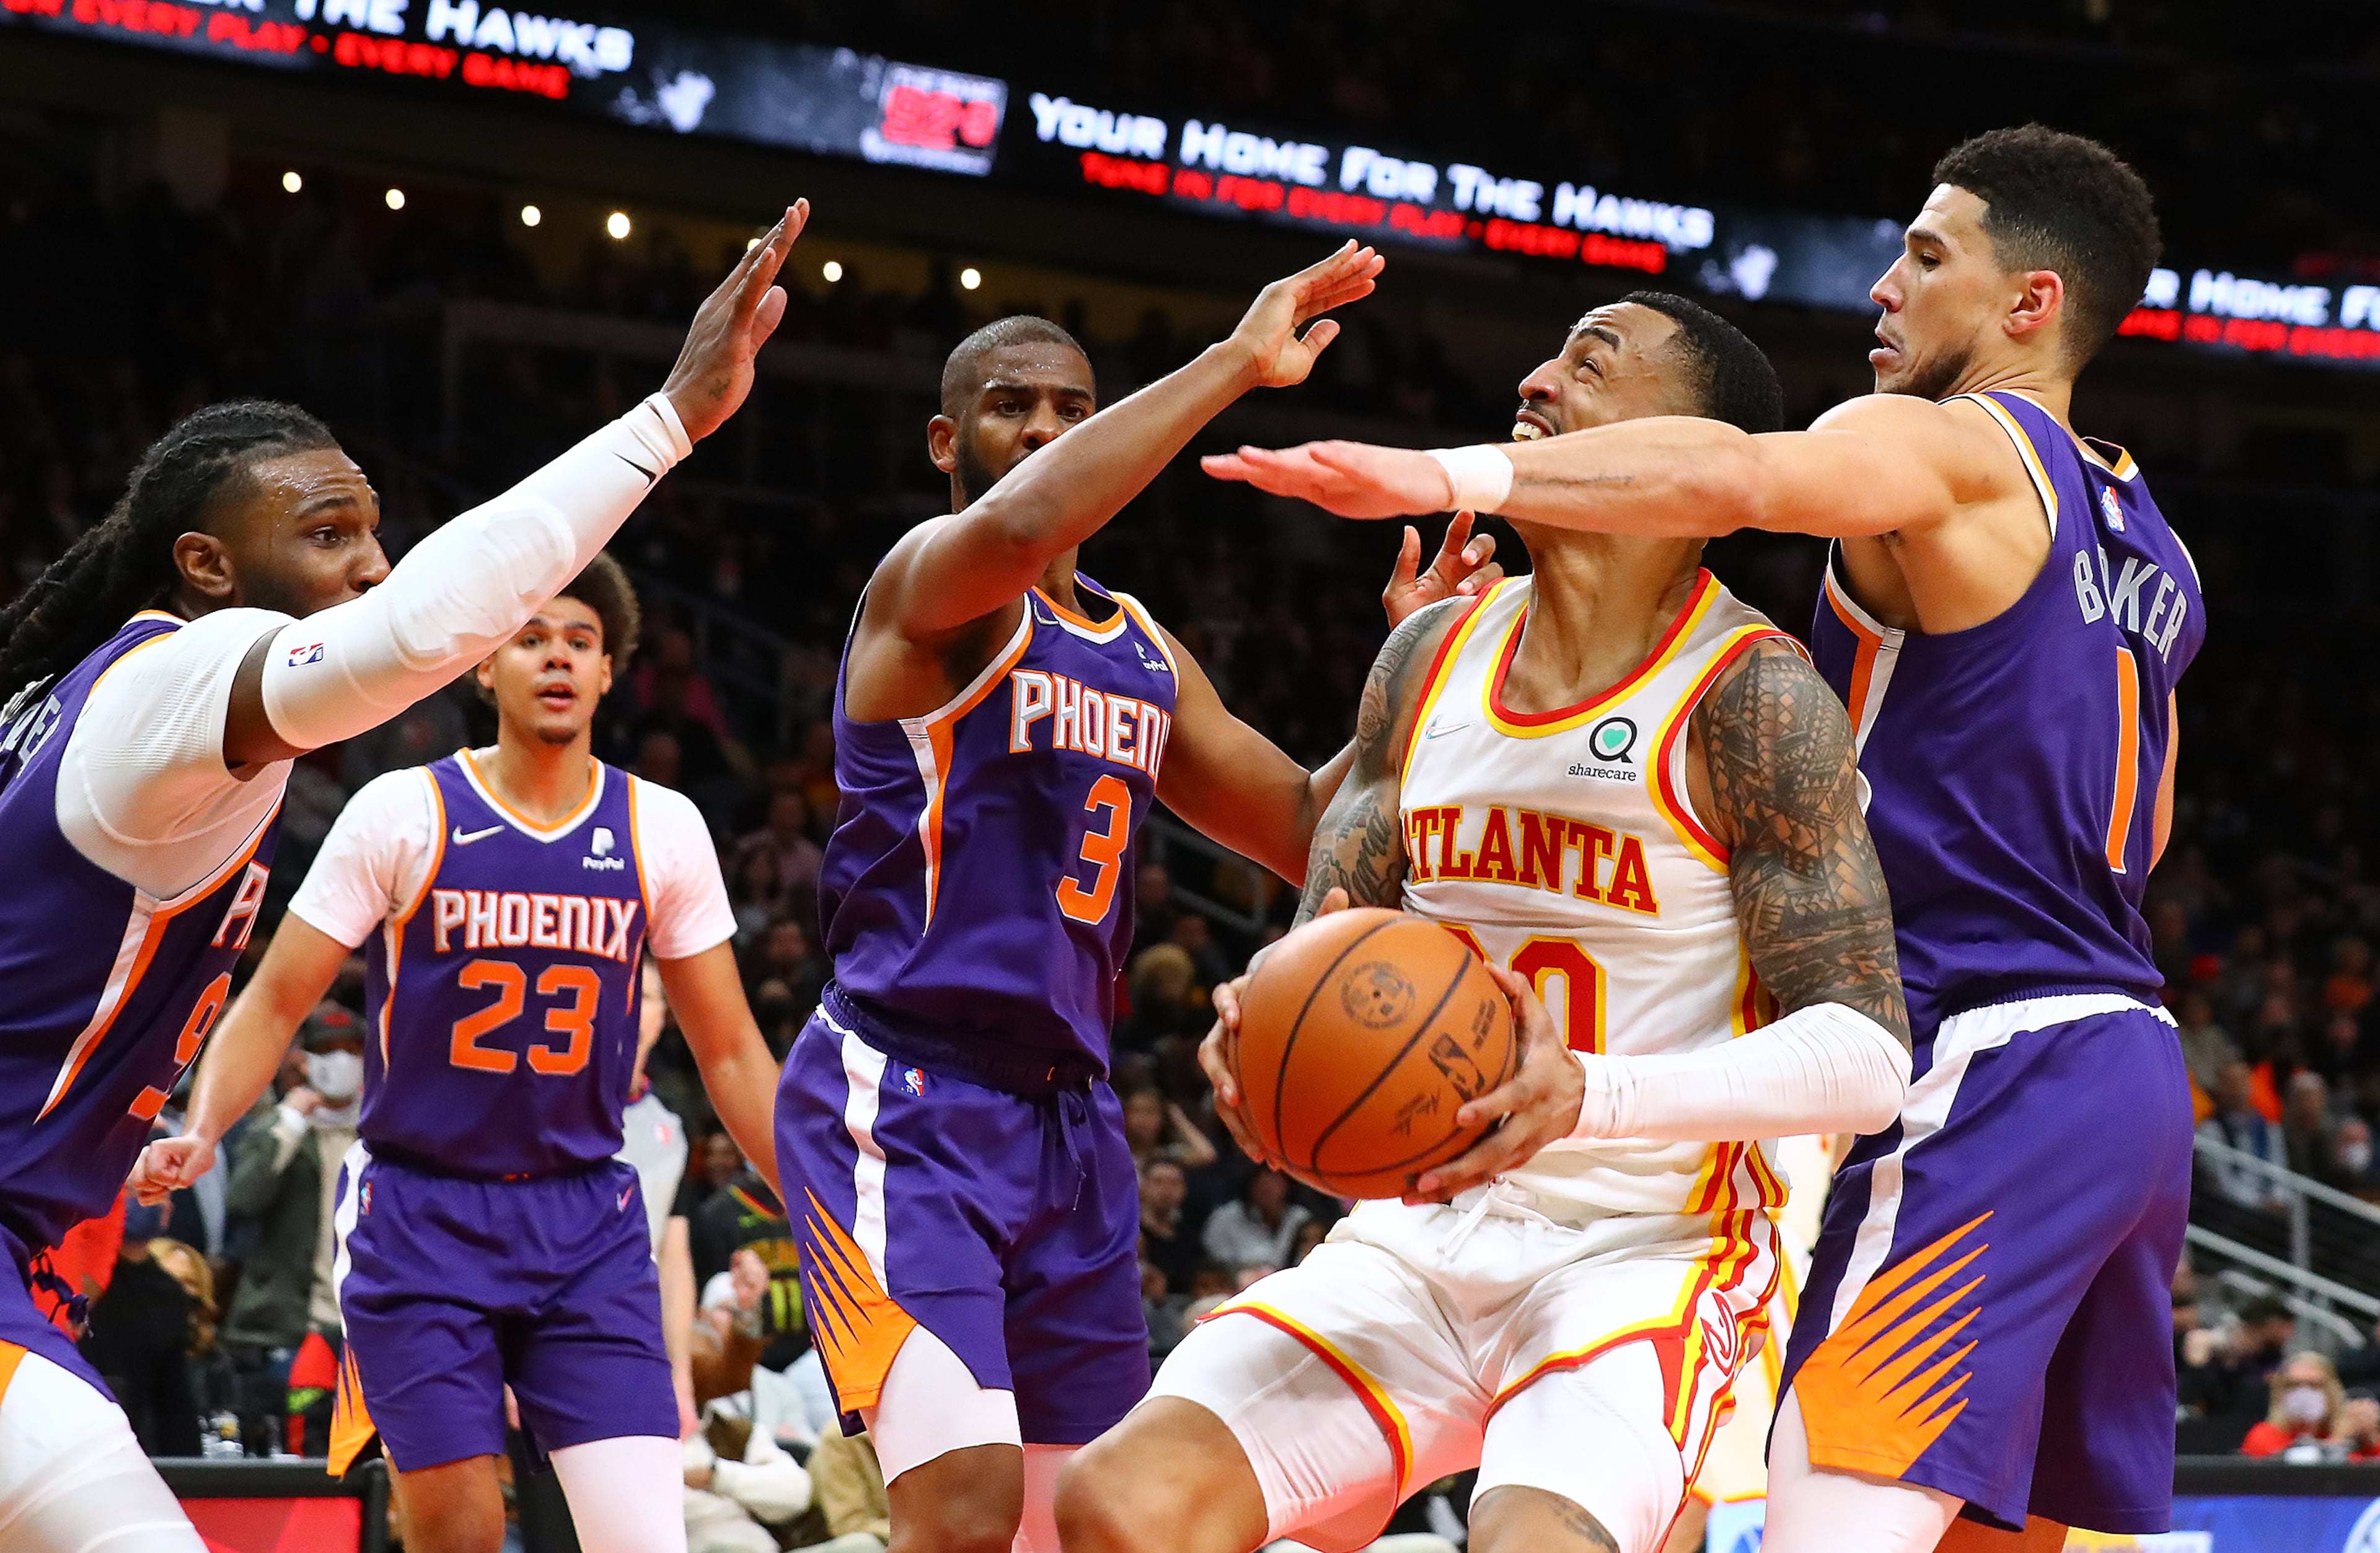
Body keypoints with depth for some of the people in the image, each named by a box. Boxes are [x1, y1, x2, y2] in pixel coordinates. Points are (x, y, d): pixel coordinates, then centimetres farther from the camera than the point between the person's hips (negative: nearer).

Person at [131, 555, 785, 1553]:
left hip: (587, 1219, 2)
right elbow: (276, 1003, -2)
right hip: (421, 1215, -2)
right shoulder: (401, 814, -5)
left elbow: (729, 1052, 9)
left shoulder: (661, 831, 3)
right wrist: (199, 1132, -19)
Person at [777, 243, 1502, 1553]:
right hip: (902, 1107, -8)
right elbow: (1020, 524, -32)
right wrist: (1237, 362, -28)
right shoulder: (927, 585, -7)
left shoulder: (1146, 653, 17)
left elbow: (1312, 836, 19)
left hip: (1070, 1120, 8)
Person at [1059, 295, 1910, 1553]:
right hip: (1421, 1234, 6)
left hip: (1645, 1252, -5)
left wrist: (1592, 1095, -30)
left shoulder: (1748, 695, -10)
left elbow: (1866, 1050, -15)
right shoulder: (1430, 659, 9)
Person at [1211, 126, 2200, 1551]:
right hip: (2138, 1074, 10)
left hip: (1989, 1062, -10)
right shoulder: (2146, 543, 22)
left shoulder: (1941, 446, -6)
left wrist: (1451, 475, -39)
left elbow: (1739, 474, -29)